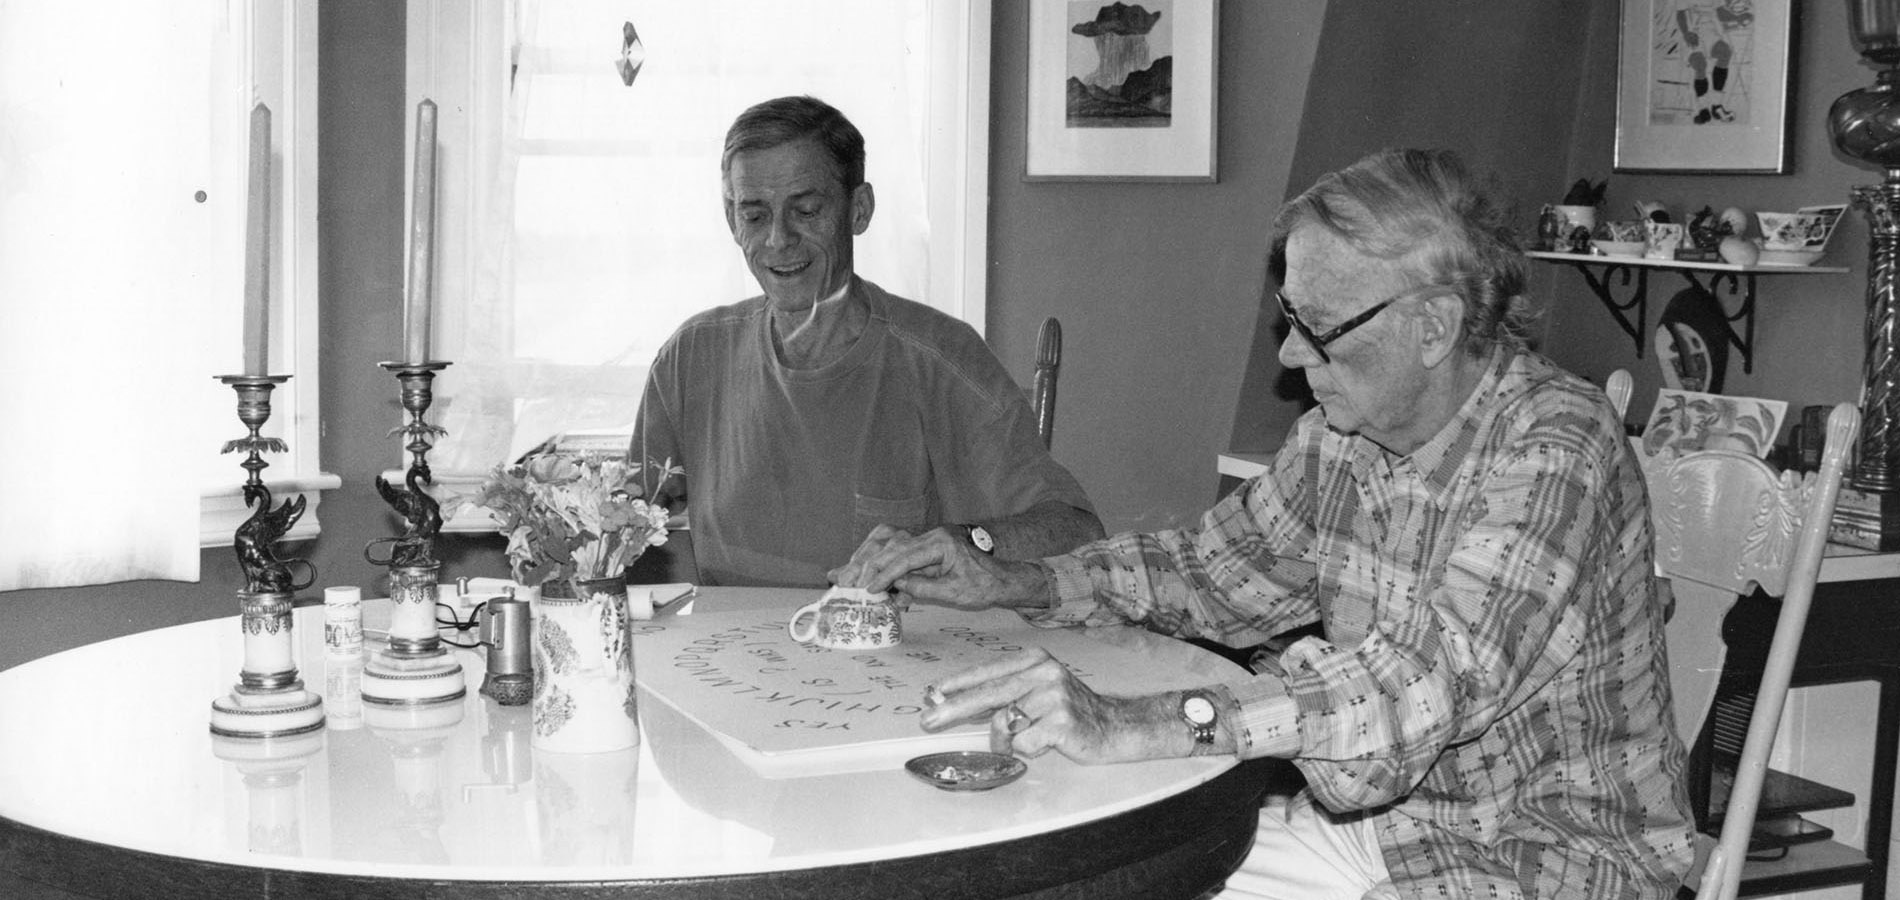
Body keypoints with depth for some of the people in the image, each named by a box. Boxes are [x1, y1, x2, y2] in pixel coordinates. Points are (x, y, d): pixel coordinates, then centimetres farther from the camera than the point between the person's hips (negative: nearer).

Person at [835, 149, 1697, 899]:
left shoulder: (1555, 447, -23)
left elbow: (1433, 679, -36)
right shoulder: (1340, 434, 0)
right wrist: (1011, 583, 1)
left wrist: (1137, 727, -46)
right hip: (1382, 816, 7)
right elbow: (1221, 566, 15)